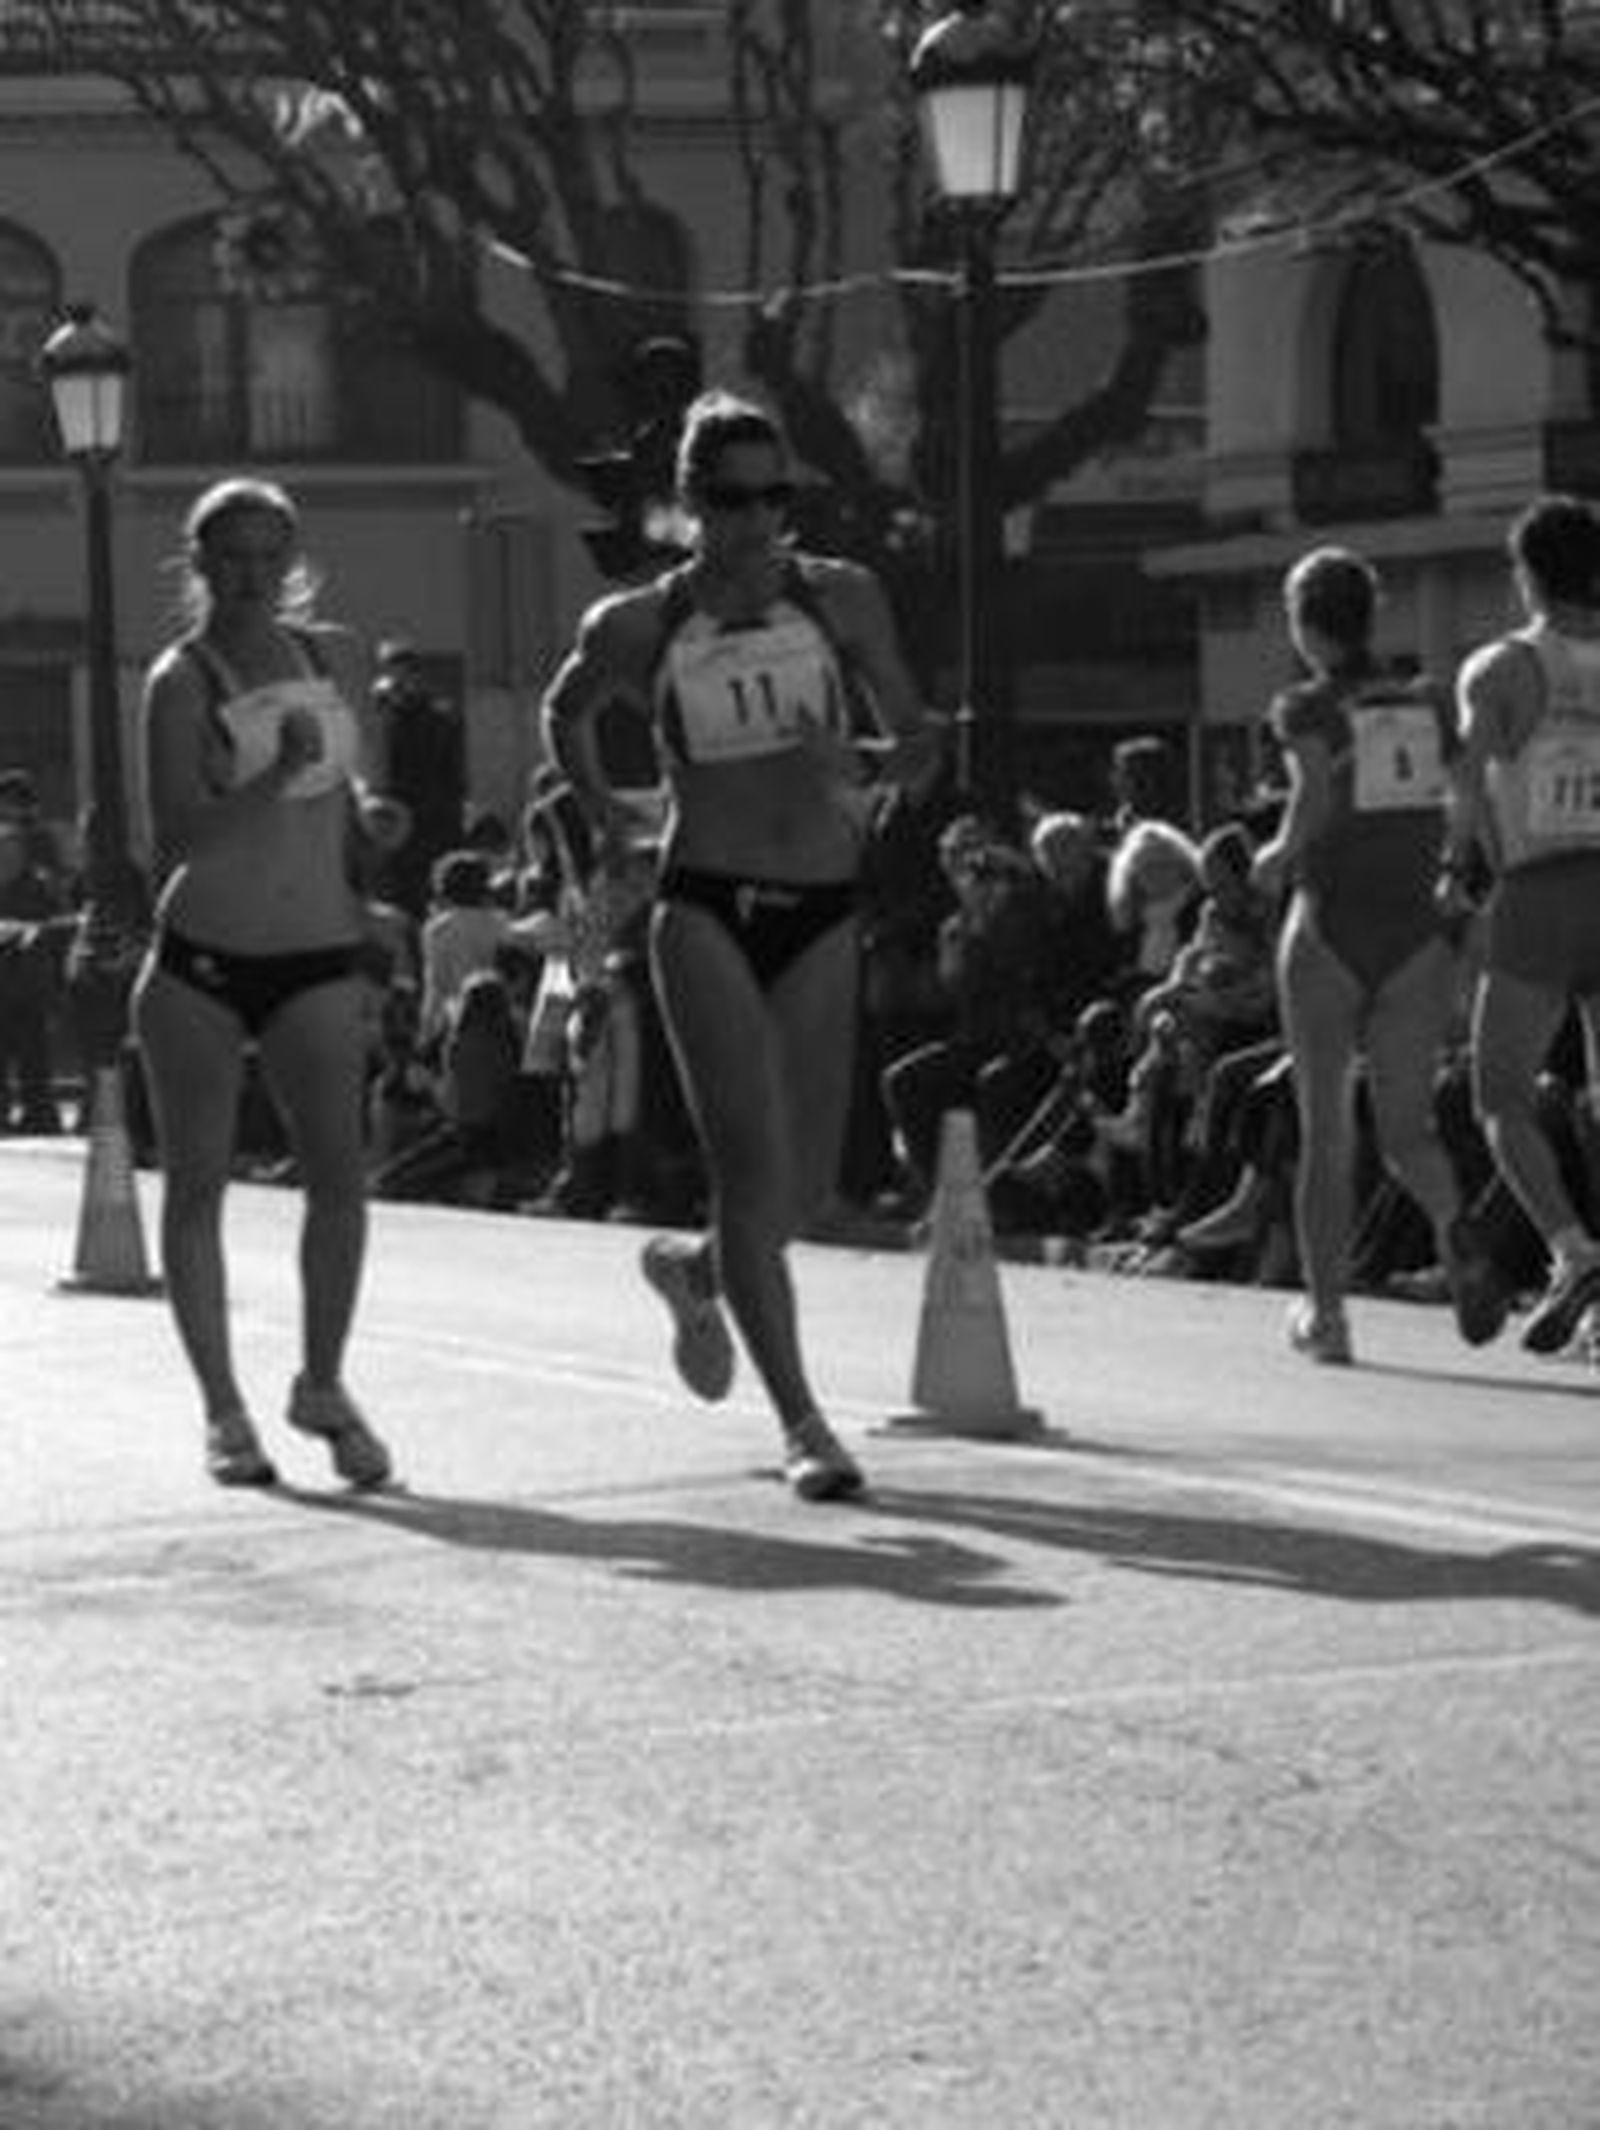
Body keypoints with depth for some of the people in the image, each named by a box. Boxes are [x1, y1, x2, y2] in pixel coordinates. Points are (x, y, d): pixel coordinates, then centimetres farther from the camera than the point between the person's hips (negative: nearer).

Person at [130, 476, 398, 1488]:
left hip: (316, 960, 3)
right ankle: (225, 1412, 11)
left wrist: (368, 948, 18)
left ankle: (323, 1385, 8)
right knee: (198, 1184, 2)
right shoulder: (182, 679, -6)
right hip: (200, 959, -3)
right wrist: (277, 780, -30)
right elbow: (177, 838, -16)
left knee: (342, 1173, -9)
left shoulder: (333, 654, 9)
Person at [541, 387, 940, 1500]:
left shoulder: (841, 597, 3)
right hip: (706, 909, -3)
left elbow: (923, 746, 6)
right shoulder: (638, 627, 1)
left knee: (808, 1184, 5)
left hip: (822, 914, 3)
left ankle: (696, 1270, 39)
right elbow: (566, 712, 21)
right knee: (755, 1168, -14)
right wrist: (600, 807, 8)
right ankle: (803, 1422, -9)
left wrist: (864, 760, -14)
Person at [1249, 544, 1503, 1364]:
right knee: (1405, 1124, 7)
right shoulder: (1429, 703, 8)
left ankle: (1326, 1312, 11)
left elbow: (1315, 798, -19)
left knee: (1325, 1130, 9)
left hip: (1331, 927, -3)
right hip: (1417, 928, 3)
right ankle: (1453, 1228, -25)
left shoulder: (1307, 707, -4)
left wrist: (1278, 857, -1)